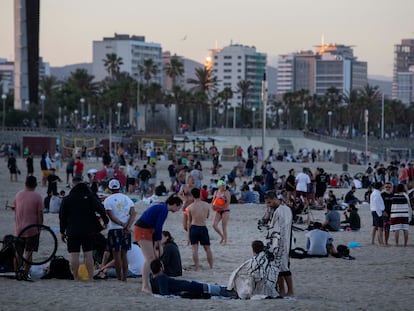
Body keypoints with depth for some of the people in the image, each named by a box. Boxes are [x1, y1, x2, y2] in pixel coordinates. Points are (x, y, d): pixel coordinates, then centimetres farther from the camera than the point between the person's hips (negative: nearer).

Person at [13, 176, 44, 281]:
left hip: (19, 228, 4)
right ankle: (25, 274, -5)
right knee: (28, 252, -2)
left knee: (18, 252, 13)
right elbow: (40, 213, -10)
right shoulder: (37, 197, -10)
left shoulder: (18, 195, 4)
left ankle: (17, 273, 15)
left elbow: (15, 210, 13)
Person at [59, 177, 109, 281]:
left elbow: (62, 217, 6)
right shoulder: (89, 196, 0)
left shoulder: (67, 199, 1)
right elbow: (100, 208, -11)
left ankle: (76, 278, 1)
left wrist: (62, 232, 13)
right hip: (88, 231, 1)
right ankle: (90, 278, 2)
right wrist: (105, 221, -1)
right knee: (88, 255, 4)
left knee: (74, 256, 1)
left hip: (73, 232, -1)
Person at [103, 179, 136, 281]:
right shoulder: (127, 199, 9)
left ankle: (119, 277, -3)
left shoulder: (108, 200, -4)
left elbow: (111, 216, -13)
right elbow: (133, 214, -1)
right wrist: (128, 226, -10)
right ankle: (125, 276, 9)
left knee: (116, 254, 0)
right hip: (126, 230, 4)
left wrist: (122, 224, -12)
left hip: (114, 229, -4)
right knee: (124, 254, 11)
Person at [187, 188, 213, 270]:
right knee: (207, 248, 13)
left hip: (194, 227, -1)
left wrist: (188, 234, 12)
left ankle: (197, 267, -4)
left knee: (195, 249, 1)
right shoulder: (206, 205, -2)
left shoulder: (190, 207, -3)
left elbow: (189, 221, 5)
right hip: (203, 228, 1)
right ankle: (211, 267, 17)